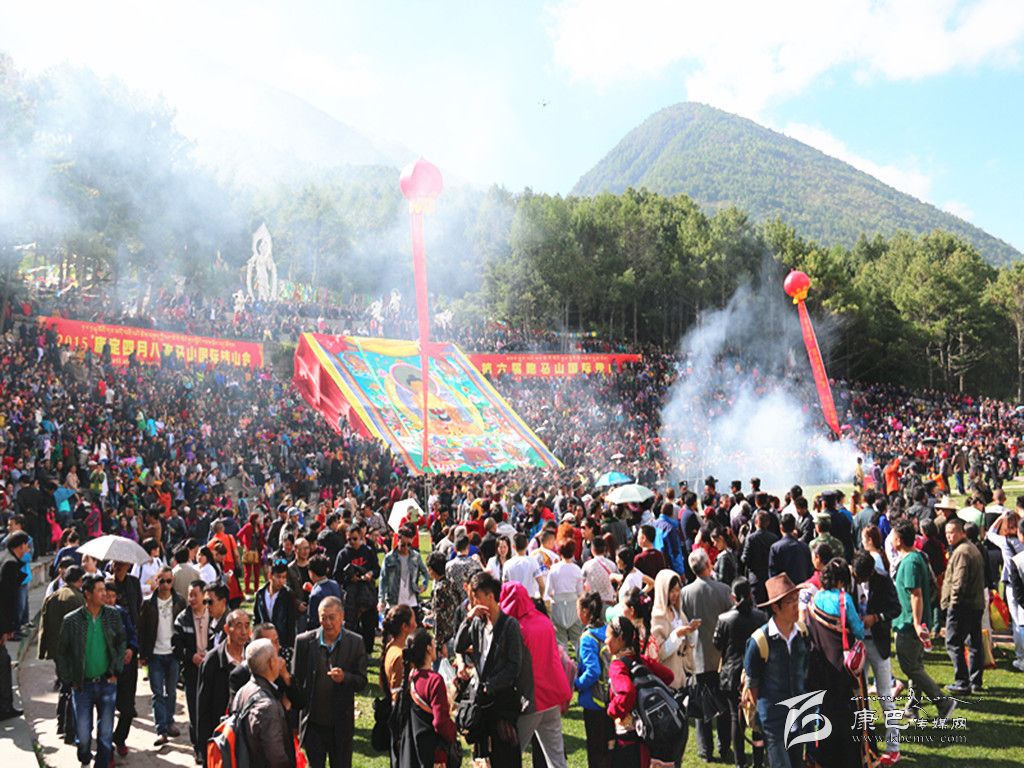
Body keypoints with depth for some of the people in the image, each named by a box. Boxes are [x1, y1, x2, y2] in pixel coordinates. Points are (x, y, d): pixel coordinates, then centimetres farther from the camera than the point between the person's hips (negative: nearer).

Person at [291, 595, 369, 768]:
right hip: (313, 721, 1)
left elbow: (362, 682, -3)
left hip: (341, 723, -1)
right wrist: (294, 720, 1)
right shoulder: (304, 641, -4)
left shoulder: (356, 642, -6)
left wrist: (344, 678, -24)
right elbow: (295, 680, 2)